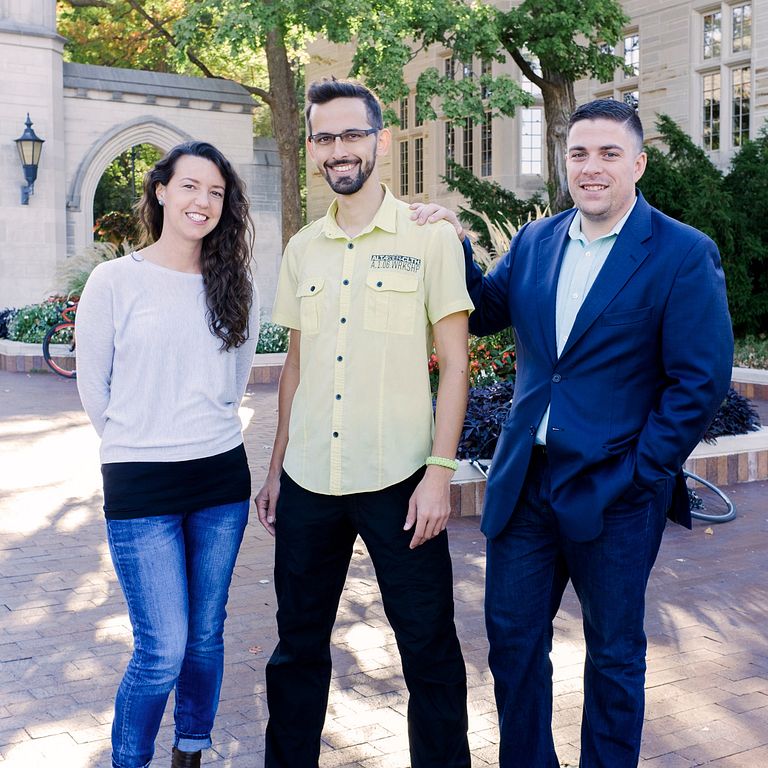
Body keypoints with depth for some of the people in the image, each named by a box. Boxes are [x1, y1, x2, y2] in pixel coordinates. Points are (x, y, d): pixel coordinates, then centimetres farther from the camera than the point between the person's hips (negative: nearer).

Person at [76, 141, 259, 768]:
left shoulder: (234, 287, 4)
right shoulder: (114, 281, -6)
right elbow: (93, 387, 2)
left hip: (222, 478, 4)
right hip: (141, 485, -3)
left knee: (206, 635, 13)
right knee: (164, 650, -4)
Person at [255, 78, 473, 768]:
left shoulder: (430, 238, -3)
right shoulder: (302, 249, 11)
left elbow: (454, 363, -4)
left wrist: (440, 471, -11)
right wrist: (276, 469, 14)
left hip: (398, 479, -4)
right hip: (308, 480, 4)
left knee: (430, 651, 4)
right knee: (298, 646, 14)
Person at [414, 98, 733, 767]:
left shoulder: (685, 255, -10)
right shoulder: (535, 242, 6)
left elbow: (701, 381, -12)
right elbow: (485, 312, 12)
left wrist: (642, 473, -14)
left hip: (615, 492, -5)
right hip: (524, 482, 5)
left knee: (614, 654, 13)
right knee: (513, 638, 15)